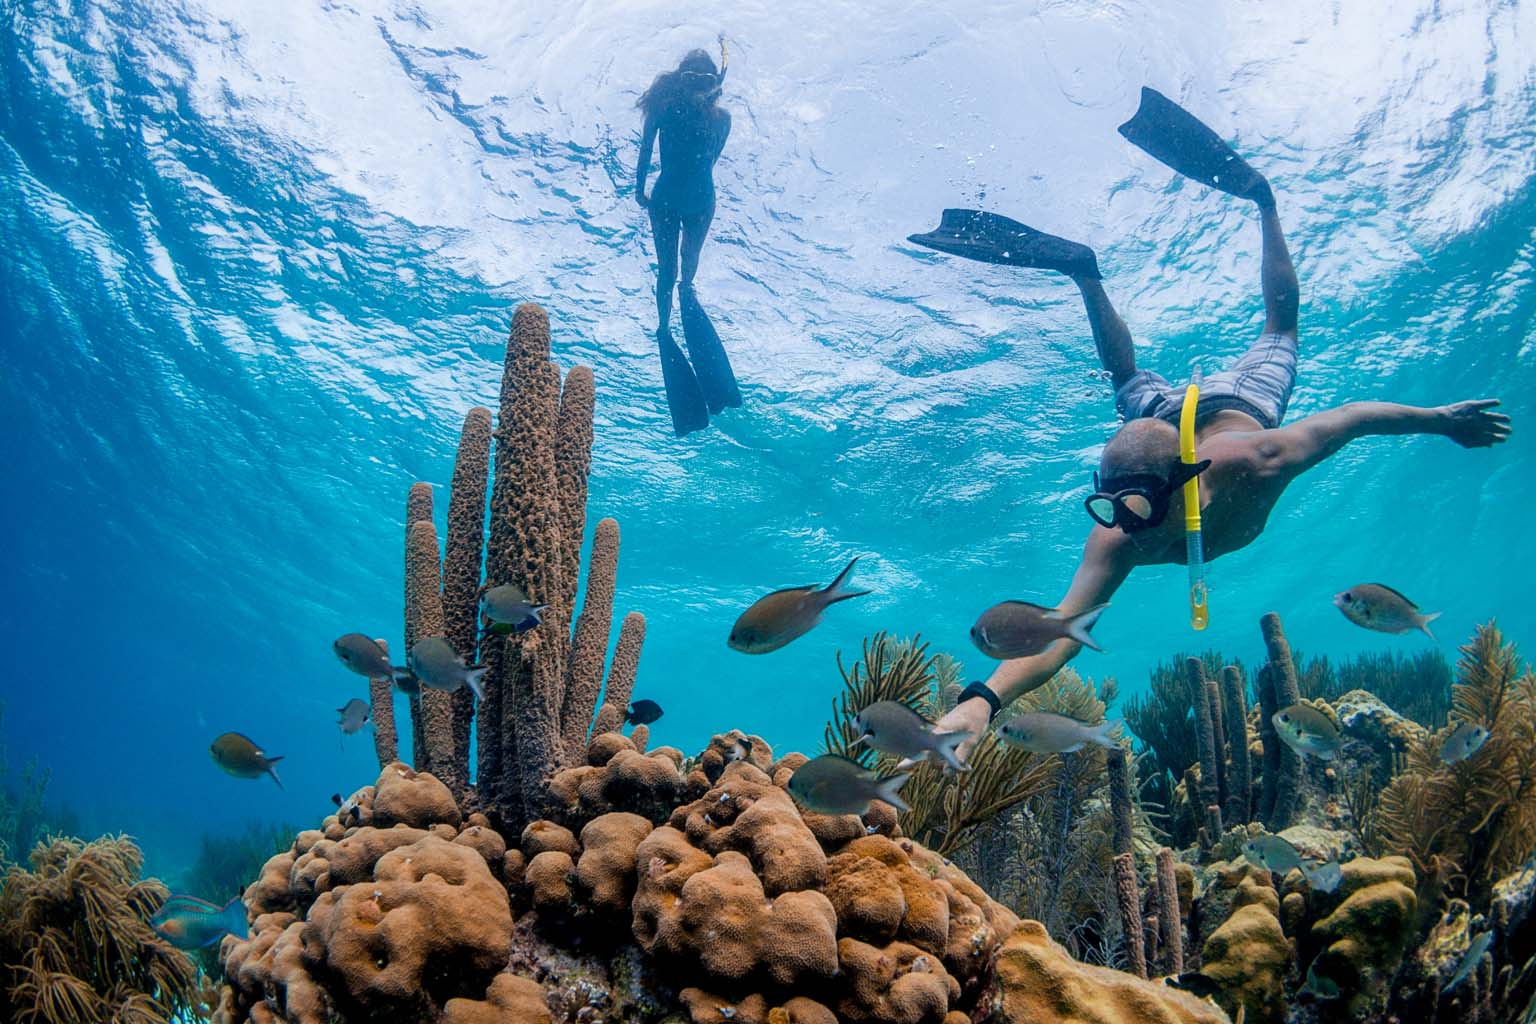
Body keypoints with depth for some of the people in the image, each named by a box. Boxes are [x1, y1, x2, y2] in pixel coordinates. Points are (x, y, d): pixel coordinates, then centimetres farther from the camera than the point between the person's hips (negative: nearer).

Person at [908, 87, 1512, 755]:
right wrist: (983, 698, -73)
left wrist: (1441, 419, -15)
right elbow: (1062, 630, -55)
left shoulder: (1251, 464, -48)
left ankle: (1258, 198, 40)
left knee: (1280, 327, 29)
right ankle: (1083, 271, 39)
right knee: (1128, 380, 32)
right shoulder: (1117, 540, -45)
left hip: (1237, 406, 1)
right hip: (1166, 416, -1)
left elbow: (1353, 417, -31)